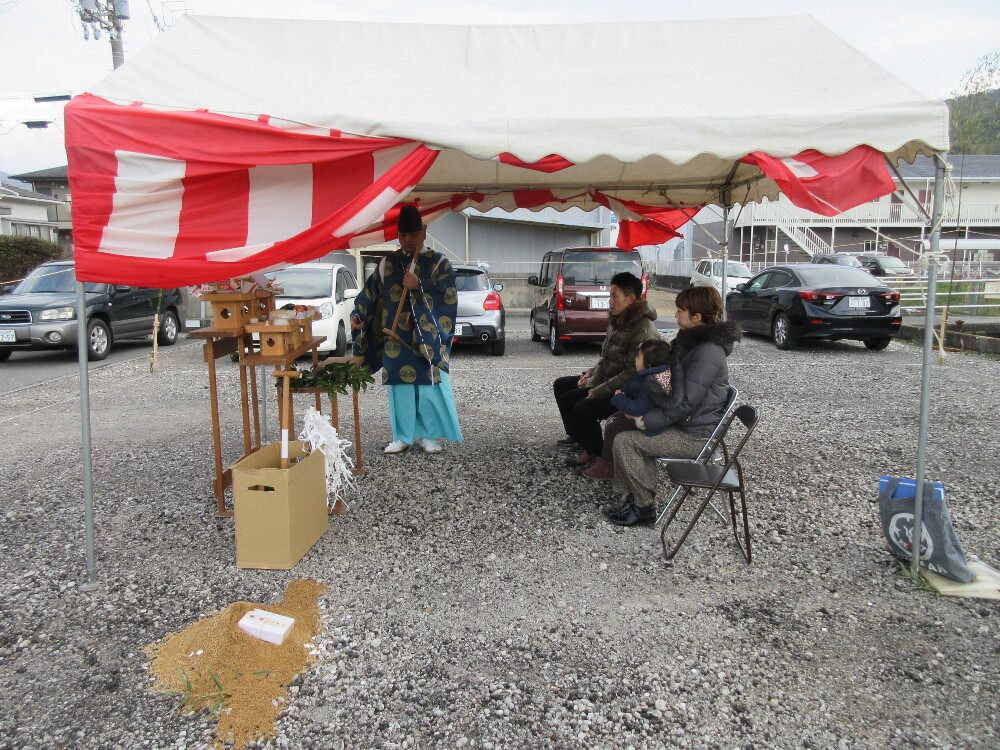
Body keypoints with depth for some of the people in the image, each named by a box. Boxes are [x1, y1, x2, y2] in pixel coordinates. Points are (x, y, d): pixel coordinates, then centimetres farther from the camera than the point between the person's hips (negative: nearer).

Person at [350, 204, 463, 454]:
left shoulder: (438, 263, 2)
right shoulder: (388, 264, 11)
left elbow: (447, 294, -10)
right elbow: (370, 293, 10)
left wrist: (419, 286, -20)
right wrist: (358, 315, -3)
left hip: (428, 339, -2)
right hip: (396, 339, 2)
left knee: (430, 385, -2)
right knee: (400, 386, 4)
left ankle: (427, 435, 12)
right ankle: (402, 436, 15)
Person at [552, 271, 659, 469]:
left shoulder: (644, 330, -22)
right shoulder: (618, 321, 8)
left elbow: (633, 372, -25)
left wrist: (599, 390, -22)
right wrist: (592, 376, 1)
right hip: (607, 380, 10)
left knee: (583, 408, -28)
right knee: (561, 385, 10)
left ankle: (595, 453, -3)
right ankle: (577, 436, 24)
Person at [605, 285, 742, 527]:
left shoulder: (708, 352, -23)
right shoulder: (691, 341, 9)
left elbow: (685, 402, -26)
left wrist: (645, 419, -20)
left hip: (694, 435, -11)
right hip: (684, 424, 11)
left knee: (625, 441, -15)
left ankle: (643, 506, 0)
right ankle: (637, 497, 10)